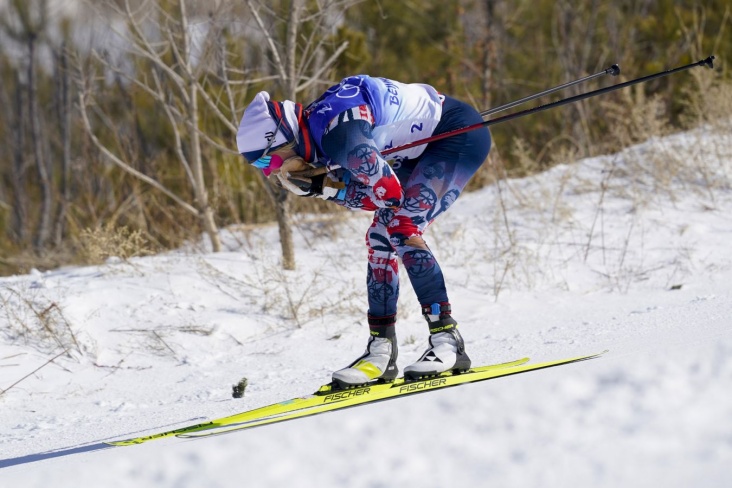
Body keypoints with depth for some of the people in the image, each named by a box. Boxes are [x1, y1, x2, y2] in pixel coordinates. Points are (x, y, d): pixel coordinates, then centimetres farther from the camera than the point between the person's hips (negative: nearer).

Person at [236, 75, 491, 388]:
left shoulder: (336, 132, -28)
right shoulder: (316, 137, 2)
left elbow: (388, 188, -27)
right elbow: (367, 197, 2)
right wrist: (324, 186, -12)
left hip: (462, 134, -10)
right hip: (425, 147, 10)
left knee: (402, 235, -19)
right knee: (380, 240, 4)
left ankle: (447, 341, -17)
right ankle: (381, 351, 7)